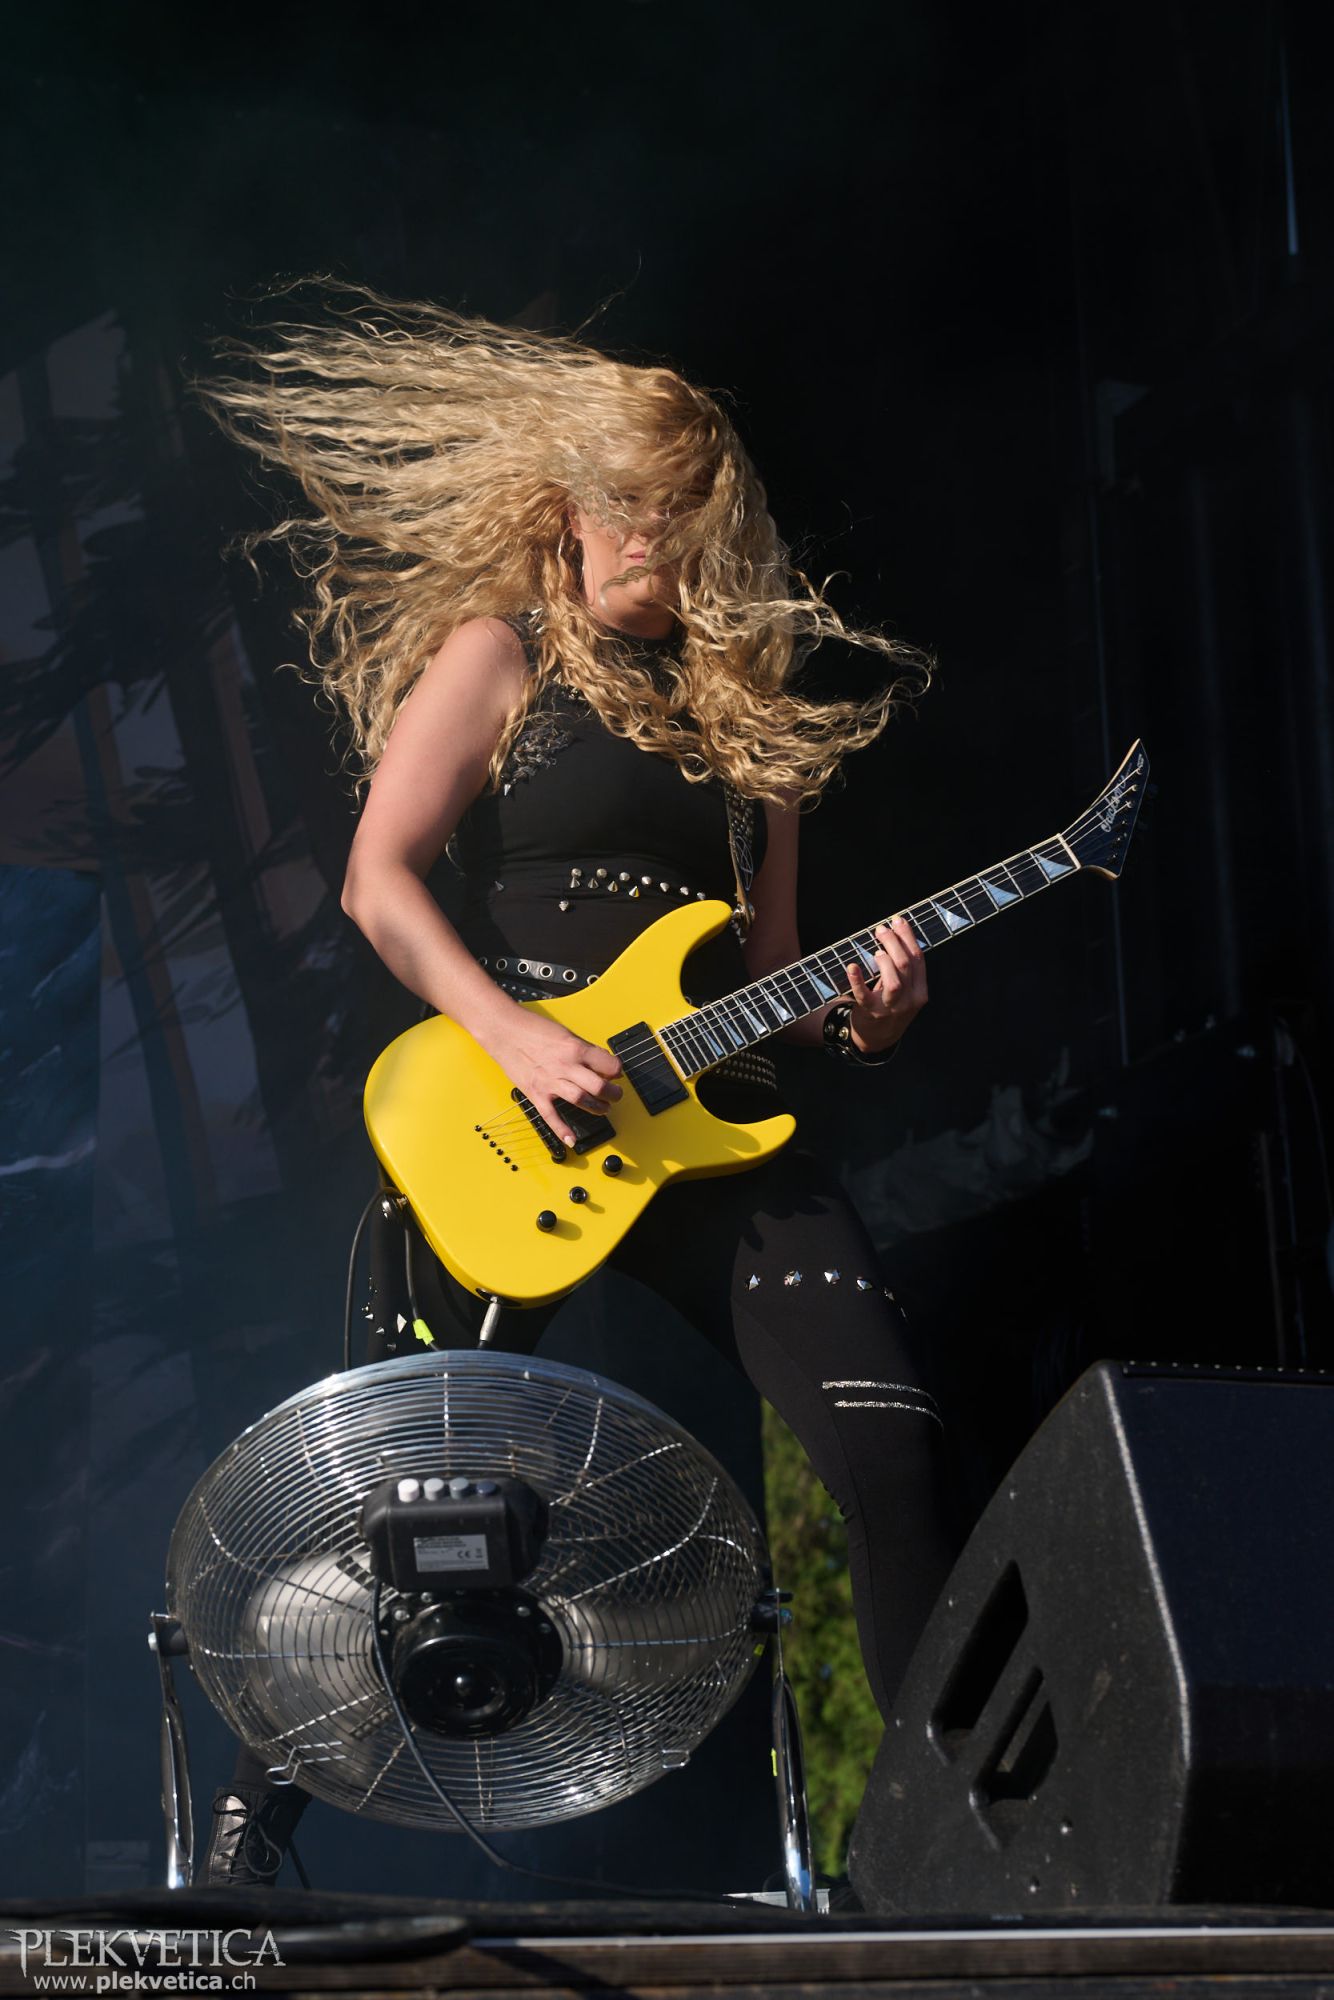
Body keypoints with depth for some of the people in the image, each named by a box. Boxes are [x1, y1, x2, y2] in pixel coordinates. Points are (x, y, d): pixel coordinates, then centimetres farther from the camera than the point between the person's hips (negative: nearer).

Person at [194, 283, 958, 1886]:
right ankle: (255, 1813, 18)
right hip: (505, 1120, -4)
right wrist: (516, 1040, -18)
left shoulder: (747, 709, 18)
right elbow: (377, 880, -6)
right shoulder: (498, 651, 4)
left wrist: (854, 1014, -1)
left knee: (891, 1452, -8)